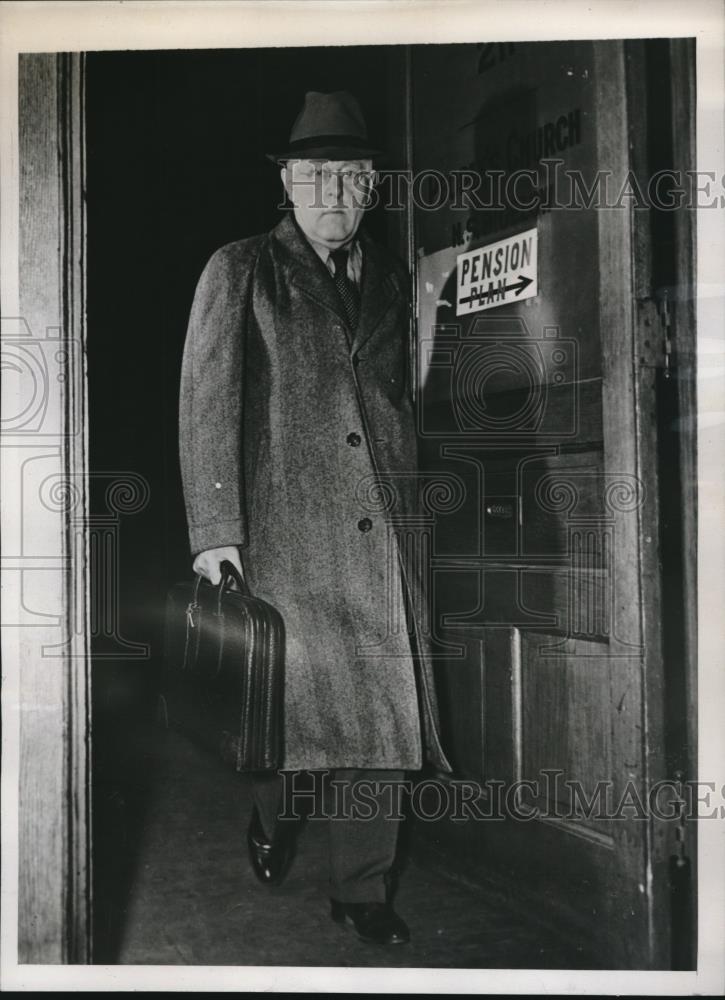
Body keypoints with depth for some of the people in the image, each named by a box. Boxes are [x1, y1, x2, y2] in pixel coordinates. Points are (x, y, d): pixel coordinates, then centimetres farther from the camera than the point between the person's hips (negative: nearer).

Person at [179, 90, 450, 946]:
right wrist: (214, 530, -8)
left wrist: (411, 506, 13)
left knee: (382, 704, 2)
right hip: (286, 523, -3)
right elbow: (206, 402, -1)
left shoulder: (391, 279, 16)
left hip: (381, 526, 4)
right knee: (293, 691, -4)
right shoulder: (240, 272, 4)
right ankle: (271, 819, 30)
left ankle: (363, 890, 17)